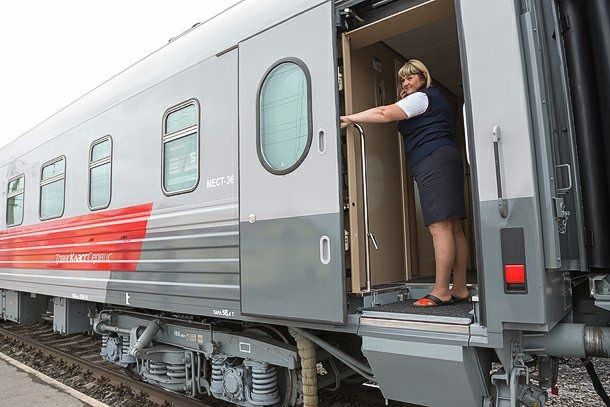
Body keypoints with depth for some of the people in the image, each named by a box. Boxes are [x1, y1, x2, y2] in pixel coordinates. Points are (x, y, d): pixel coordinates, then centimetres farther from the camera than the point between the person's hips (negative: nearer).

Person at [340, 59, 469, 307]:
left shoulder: (421, 97, -1)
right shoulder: (435, 99, 30)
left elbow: (385, 114, -13)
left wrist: (350, 119, -9)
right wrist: (405, 101, 23)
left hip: (432, 162, -10)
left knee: (439, 227, -14)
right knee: (453, 228, 4)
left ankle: (441, 291, -15)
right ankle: (460, 288, 7)